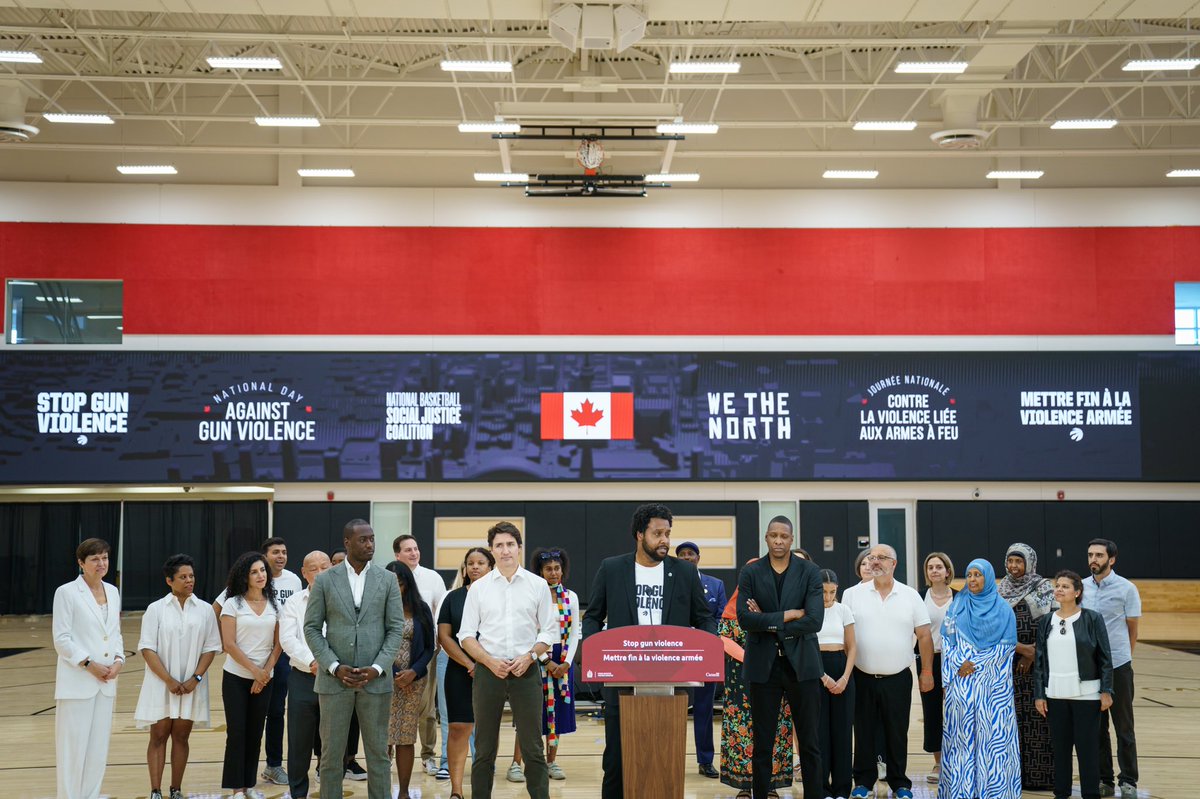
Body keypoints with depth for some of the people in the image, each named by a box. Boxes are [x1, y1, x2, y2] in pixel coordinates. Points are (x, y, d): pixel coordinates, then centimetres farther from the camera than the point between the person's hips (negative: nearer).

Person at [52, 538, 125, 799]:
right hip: (77, 682, -5)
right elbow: (61, 639, -8)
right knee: (73, 746, -2)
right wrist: (89, 664, -14)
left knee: (99, 747, 8)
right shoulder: (66, 592, -6)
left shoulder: (112, 591, 11)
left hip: (106, 682, 6)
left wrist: (119, 660, -2)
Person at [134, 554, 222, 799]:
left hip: (191, 685, 2)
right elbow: (147, 649, -7)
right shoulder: (156, 609, -3)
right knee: (158, 736, 3)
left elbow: (211, 647, 2)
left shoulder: (204, 610, 2)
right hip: (161, 684, -2)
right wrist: (169, 680, -13)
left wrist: (195, 678, -9)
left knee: (181, 737, 9)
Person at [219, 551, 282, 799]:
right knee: (237, 732, -2)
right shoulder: (233, 604, -4)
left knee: (255, 733, 7)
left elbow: (278, 643, 5)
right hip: (236, 677, -3)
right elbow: (229, 644, -10)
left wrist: (266, 671, -7)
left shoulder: (274, 605, 6)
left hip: (264, 678, 3)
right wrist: (254, 670, -12)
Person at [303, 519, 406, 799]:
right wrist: (335, 667, -10)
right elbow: (312, 628, 1)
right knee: (331, 753, 5)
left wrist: (377, 668, -10)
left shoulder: (387, 580, 4)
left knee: (378, 752, 6)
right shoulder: (324, 580, 2)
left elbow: (396, 628, 2)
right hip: (334, 679, 0)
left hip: (375, 679, 1)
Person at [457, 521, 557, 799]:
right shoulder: (479, 588, 5)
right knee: (484, 749, 7)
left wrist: (529, 656, -10)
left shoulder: (538, 585, 4)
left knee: (532, 747, 0)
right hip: (488, 671, 1)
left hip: (527, 671, -1)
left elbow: (549, 630, 5)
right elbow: (466, 635, 5)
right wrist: (490, 662, -9)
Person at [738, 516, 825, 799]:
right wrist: (787, 615, -15)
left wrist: (769, 623, -11)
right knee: (762, 744, 8)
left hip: (801, 664, 0)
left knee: (809, 743, 7)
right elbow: (744, 619, -11)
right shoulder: (750, 573, 1)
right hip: (763, 666, 0)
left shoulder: (810, 571, -1)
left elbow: (814, 620, -12)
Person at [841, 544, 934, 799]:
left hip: (898, 678, 0)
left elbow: (924, 636, 3)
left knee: (897, 733, 8)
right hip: (862, 677, 0)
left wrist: (927, 671, -1)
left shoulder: (911, 596, 1)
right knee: (863, 731, 8)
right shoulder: (853, 595, 0)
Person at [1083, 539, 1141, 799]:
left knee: (1123, 727, 4)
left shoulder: (1126, 589, -5)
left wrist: (1122, 657, 5)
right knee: (1096, 726, 10)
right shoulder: (1081, 587, 5)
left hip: (1118, 666, -3)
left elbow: (1132, 629, 2)